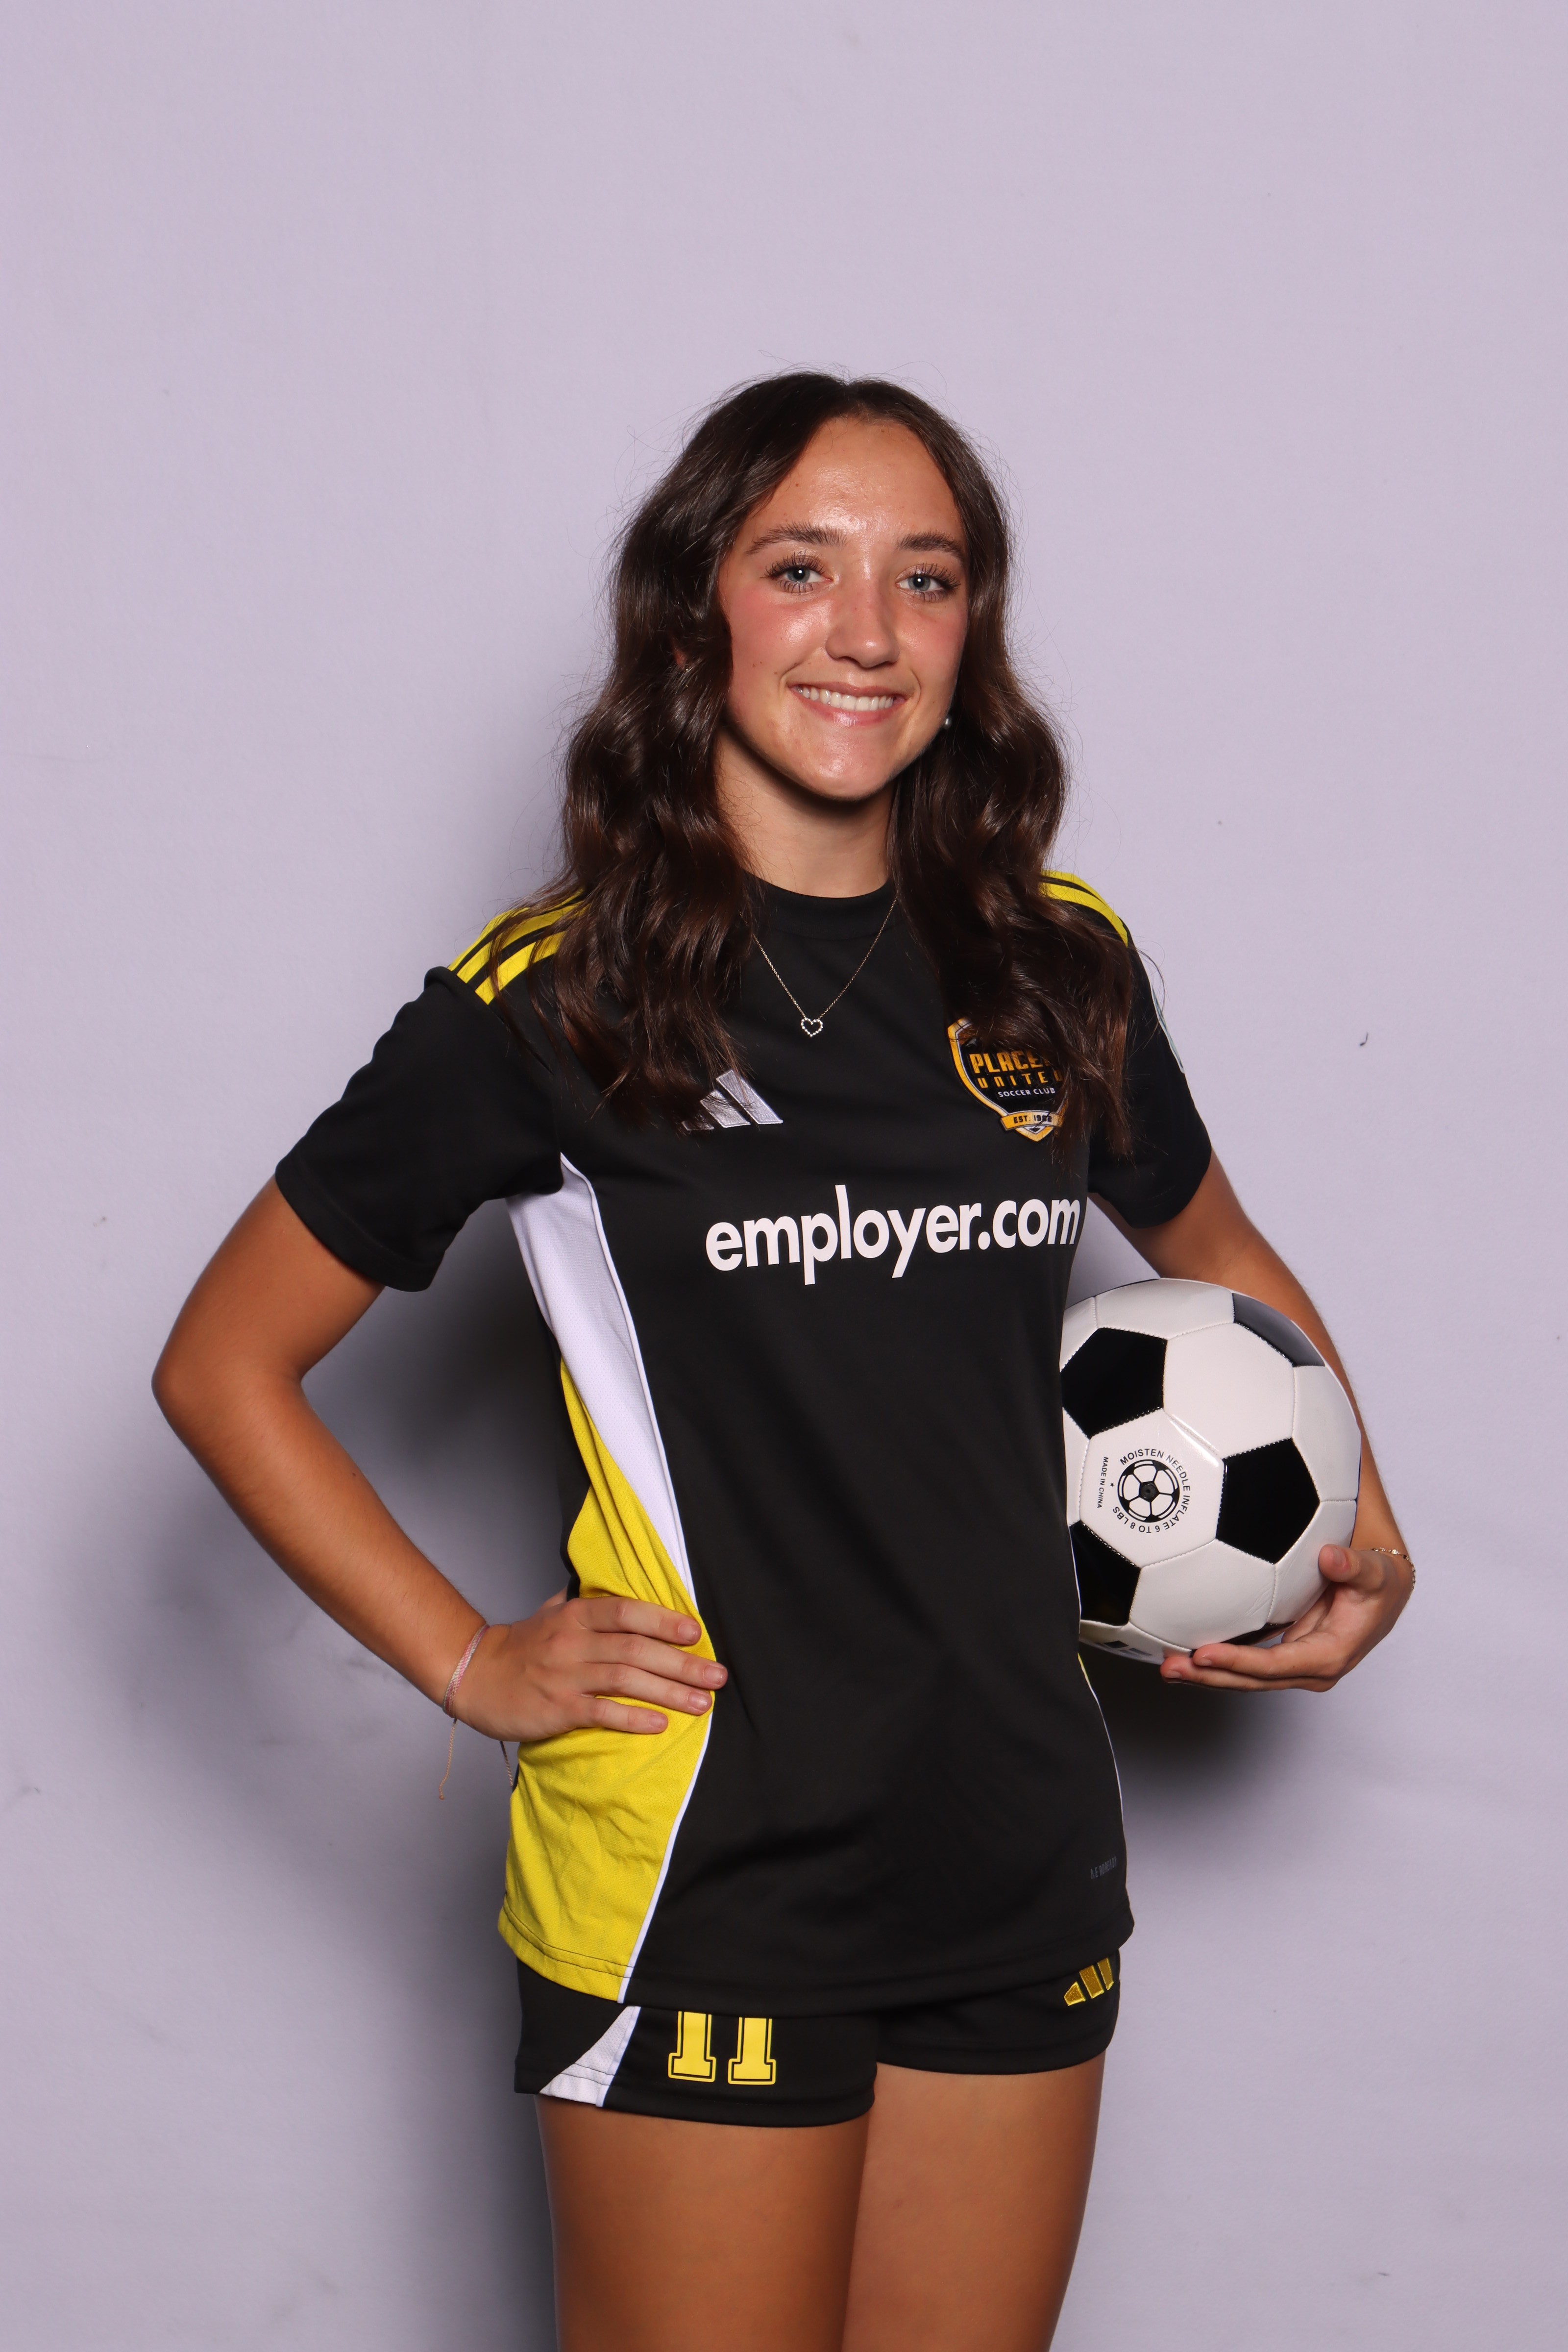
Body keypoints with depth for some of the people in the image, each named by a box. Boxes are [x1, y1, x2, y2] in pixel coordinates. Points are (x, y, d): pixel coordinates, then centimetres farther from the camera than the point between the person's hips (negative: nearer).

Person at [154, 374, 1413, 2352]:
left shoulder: (1055, 964, 5)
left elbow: (1216, 1258, 22)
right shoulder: (556, 1001, -7)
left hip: (1023, 1871, 4)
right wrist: (468, 1664, -7)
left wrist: (1363, 1532, 8)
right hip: (701, 1891, -4)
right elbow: (225, 1364, -1)